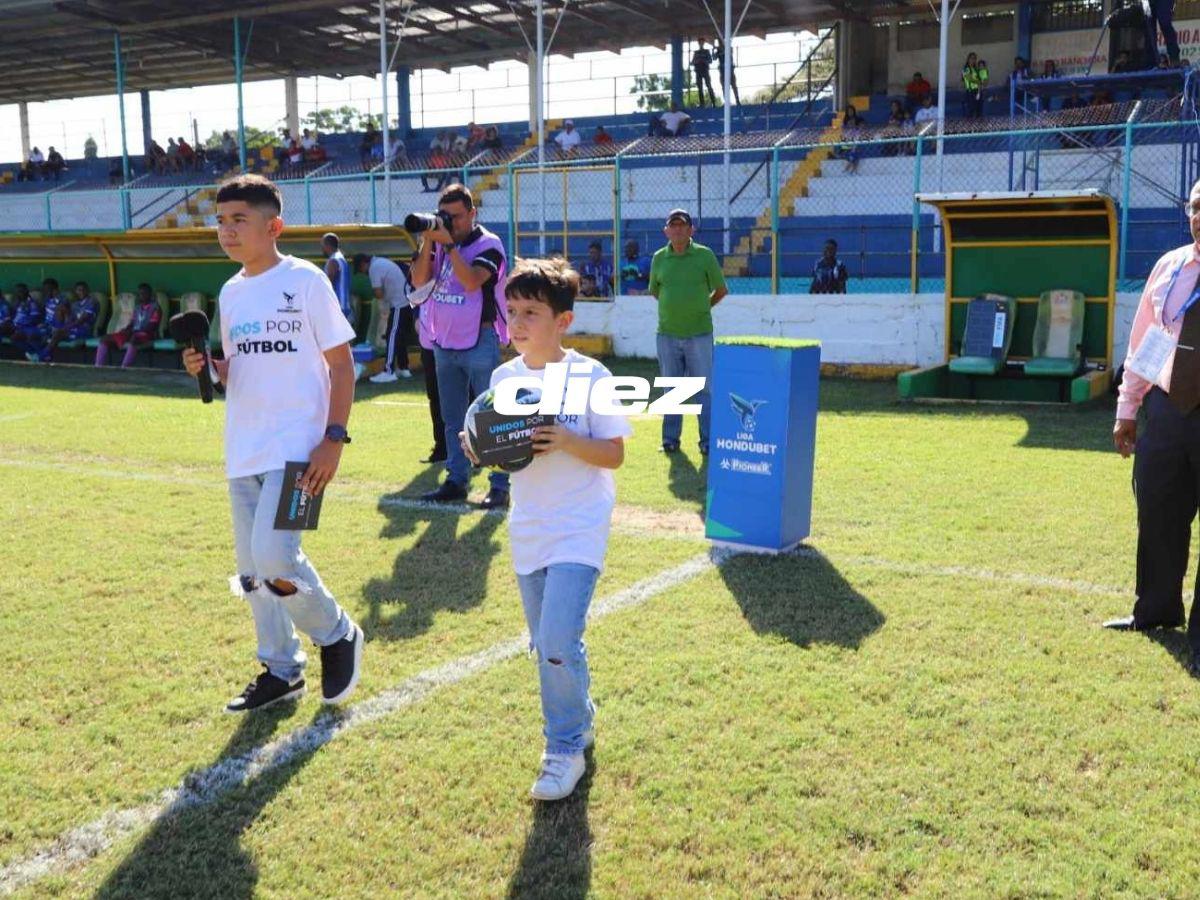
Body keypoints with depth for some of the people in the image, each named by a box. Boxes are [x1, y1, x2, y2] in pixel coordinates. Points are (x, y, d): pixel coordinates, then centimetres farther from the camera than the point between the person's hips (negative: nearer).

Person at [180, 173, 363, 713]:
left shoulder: (305, 281, -7)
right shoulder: (230, 292, 12)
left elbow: (341, 365, -7)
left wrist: (334, 439, -15)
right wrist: (207, 368, -2)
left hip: (297, 448, -7)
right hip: (243, 451, 7)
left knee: (273, 555, -18)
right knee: (251, 566, 11)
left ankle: (338, 635, 8)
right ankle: (281, 670, 26)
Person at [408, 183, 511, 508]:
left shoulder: (488, 244, -8)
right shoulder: (438, 242, 9)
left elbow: (471, 281, -24)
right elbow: (419, 280, -2)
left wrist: (449, 244, -23)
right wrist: (428, 241, -10)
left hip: (479, 343, -6)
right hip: (444, 343, 7)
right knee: (452, 419, 13)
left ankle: (500, 486, -2)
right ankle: (456, 481, 22)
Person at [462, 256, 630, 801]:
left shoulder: (589, 376, -11)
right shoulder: (503, 378, 3)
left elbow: (614, 453, -9)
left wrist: (566, 440, -25)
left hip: (578, 530, -5)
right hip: (527, 530, 6)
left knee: (558, 642, -15)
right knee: (545, 645, 15)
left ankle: (565, 748, 4)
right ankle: (579, 720, 38)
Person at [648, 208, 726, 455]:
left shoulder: (705, 255, -2)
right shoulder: (659, 258, 5)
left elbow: (721, 290, 6)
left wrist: (701, 308, 12)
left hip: (699, 334, -2)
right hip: (667, 334, 2)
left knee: (705, 388, 2)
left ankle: (708, 441, 8)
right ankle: (670, 439, 19)